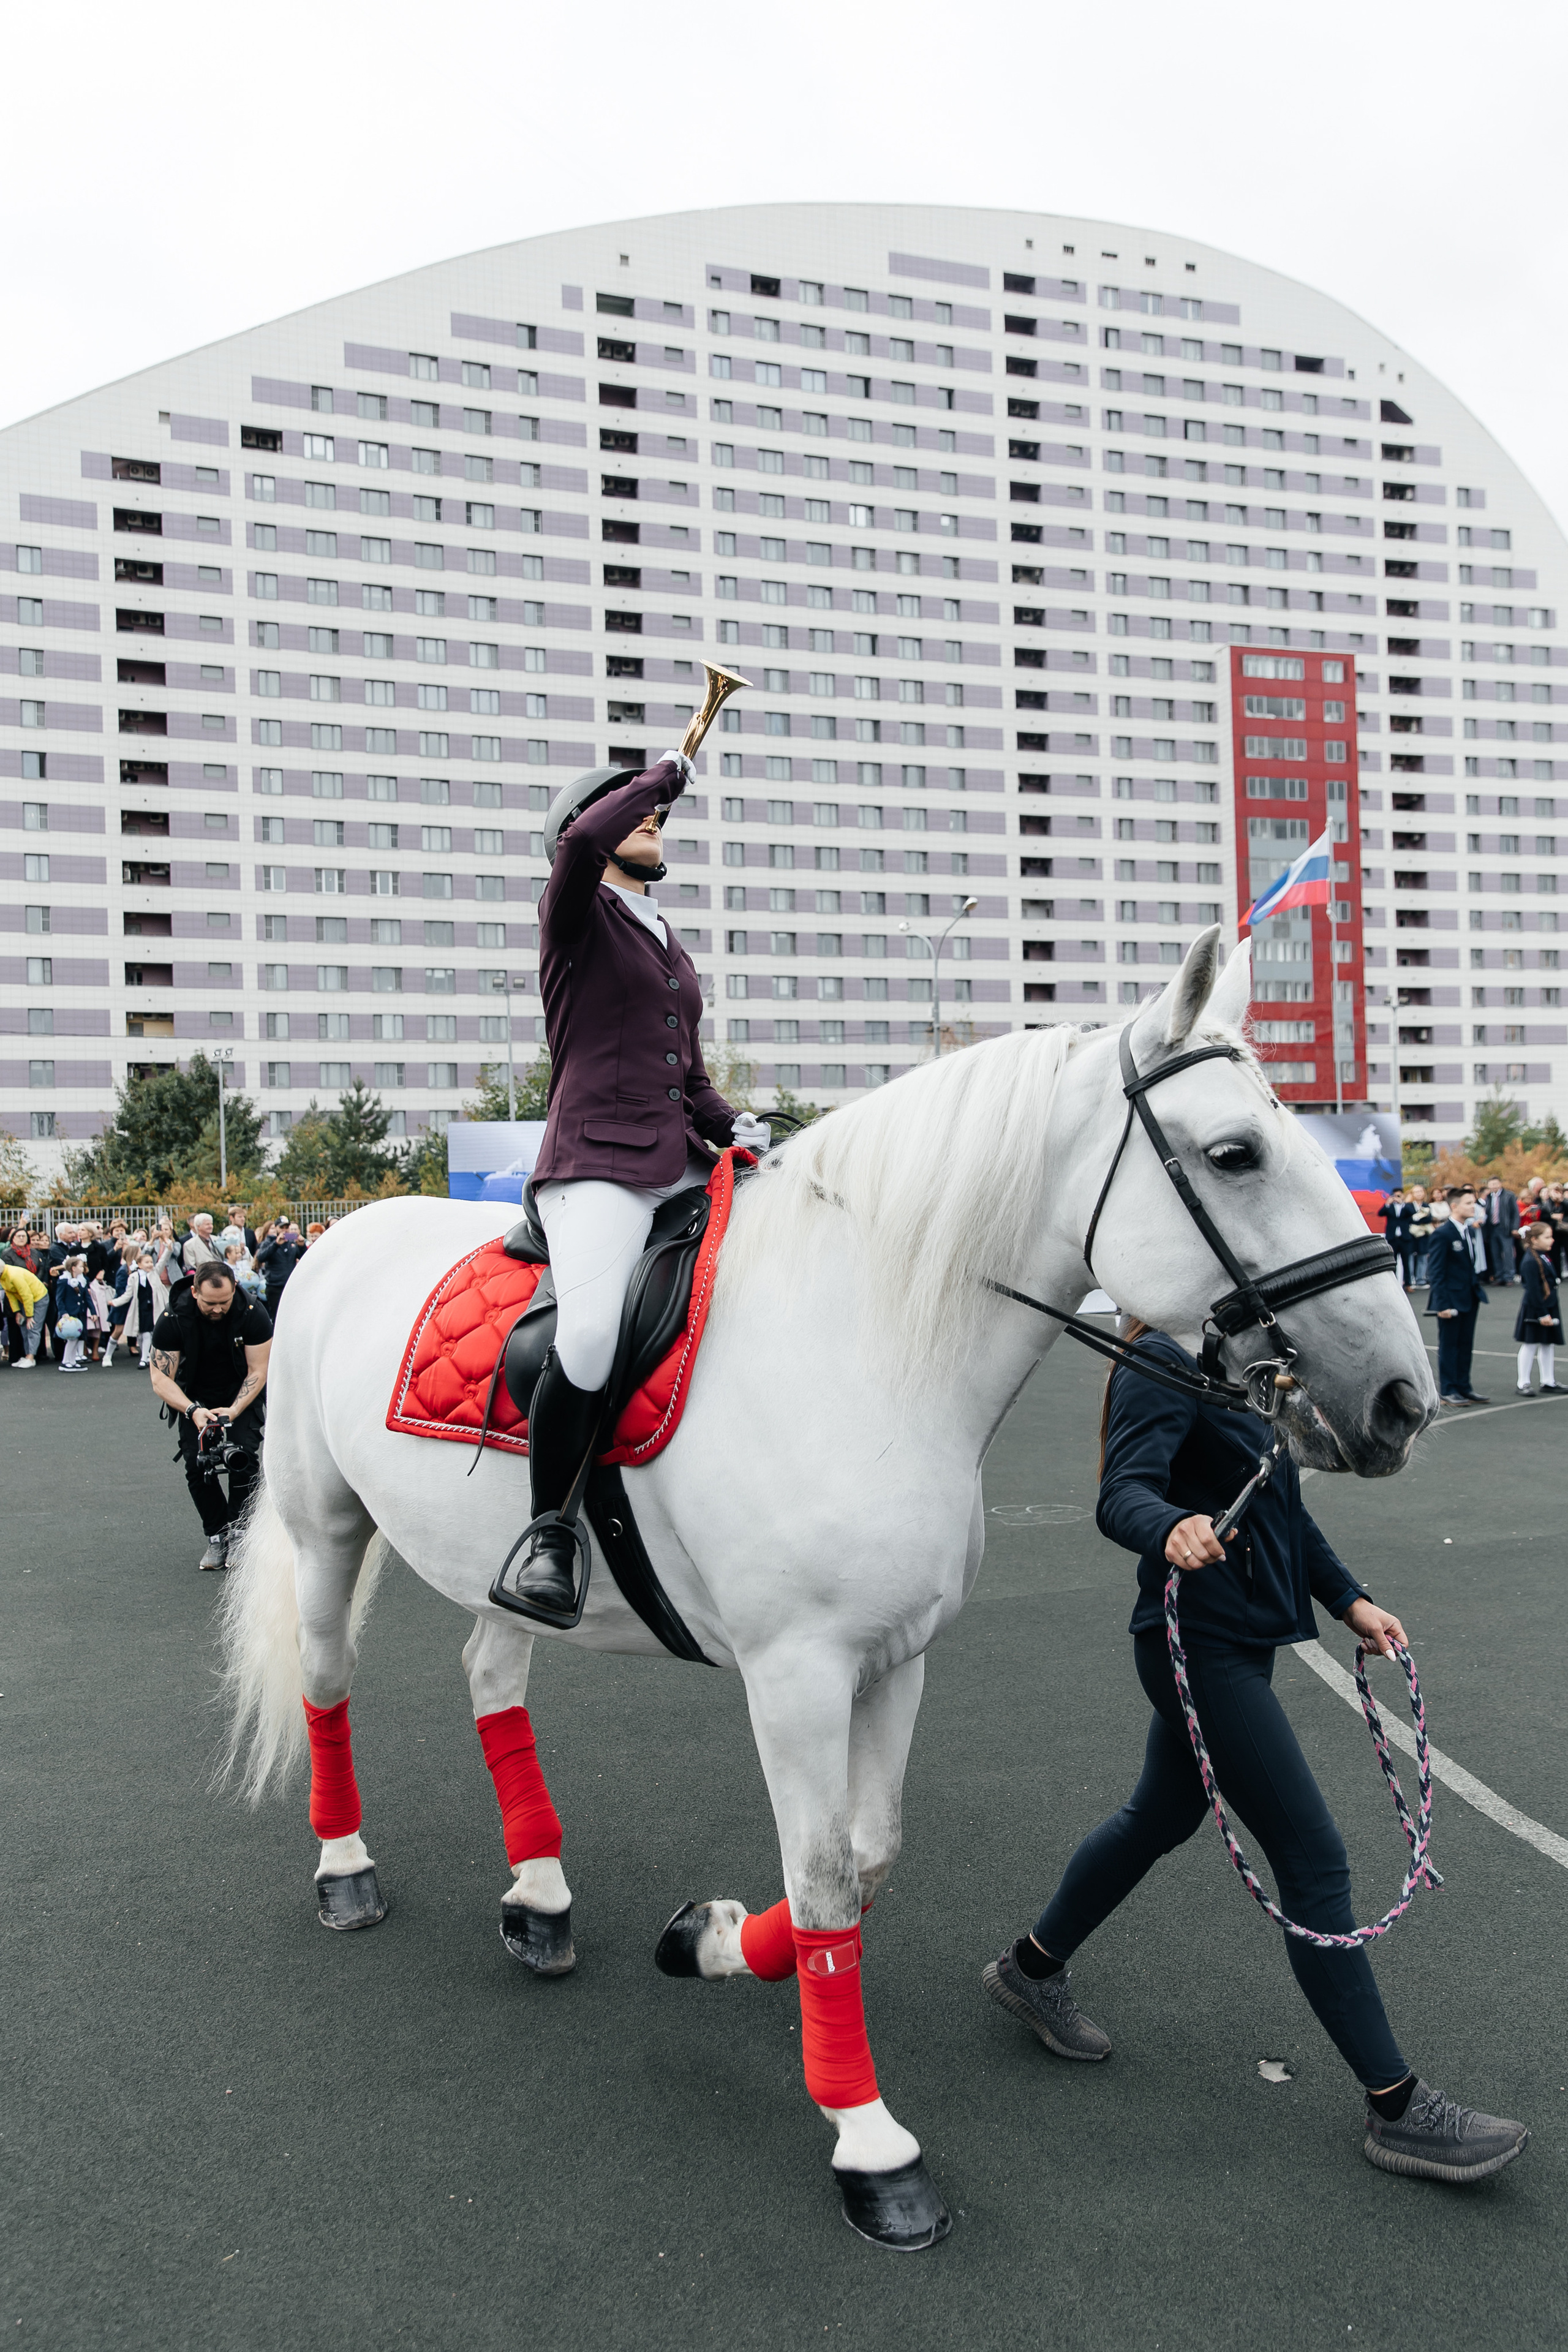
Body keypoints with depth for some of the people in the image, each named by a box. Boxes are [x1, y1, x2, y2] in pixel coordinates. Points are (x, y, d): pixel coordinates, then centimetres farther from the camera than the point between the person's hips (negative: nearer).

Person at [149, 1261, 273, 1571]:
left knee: (244, 1459, -19)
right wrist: (193, 1410, -36)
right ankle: (217, 1536, 3)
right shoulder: (173, 1319, -23)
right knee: (197, 1464, -15)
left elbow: (258, 1371, -16)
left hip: (242, 1395, -1)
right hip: (195, 1399, 1)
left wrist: (234, 1410, -30)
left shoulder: (253, 1314, -23)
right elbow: (161, 1379, -20)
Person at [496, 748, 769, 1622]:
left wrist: (732, 1124, 6)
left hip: (682, 1164, 8)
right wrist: (665, 771, -4)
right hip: (598, 1159, -8)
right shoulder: (577, 914, 5)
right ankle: (554, 1533, -12)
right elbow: (584, 841, -20)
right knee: (589, 1336, -30)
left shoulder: (670, 943, 27)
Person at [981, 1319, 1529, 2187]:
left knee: (1161, 1818, 23)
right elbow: (1123, 1495, -31)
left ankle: (1032, 1970, 41)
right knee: (1314, 1861, -3)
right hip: (1202, 1649, -10)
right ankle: (1397, 2107, 11)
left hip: (1240, 1641, 10)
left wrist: (1349, 1601, 15)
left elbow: (1276, 1502, 19)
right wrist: (1171, 1530, -53)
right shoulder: (1162, 1366, -19)